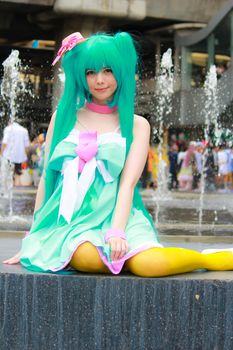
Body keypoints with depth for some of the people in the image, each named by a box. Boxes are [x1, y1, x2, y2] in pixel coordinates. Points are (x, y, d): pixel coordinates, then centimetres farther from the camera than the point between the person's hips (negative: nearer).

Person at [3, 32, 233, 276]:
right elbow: (47, 176, 15)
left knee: (151, 264, -31)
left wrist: (116, 231, -20)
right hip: (68, 219, 1)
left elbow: (128, 182, -3)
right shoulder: (63, 117, 13)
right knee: (89, 258, -37)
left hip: (114, 215, 0)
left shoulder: (136, 125, 9)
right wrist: (33, 239, 15)